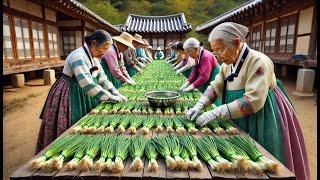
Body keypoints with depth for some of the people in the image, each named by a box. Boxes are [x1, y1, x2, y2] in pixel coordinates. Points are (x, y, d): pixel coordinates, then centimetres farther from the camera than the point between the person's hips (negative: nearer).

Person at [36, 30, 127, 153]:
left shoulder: (94, 59, 5)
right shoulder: (78, 56, -24)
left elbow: (103, 80, 7)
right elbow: (88, 84, -32)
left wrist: (117, 94, -3)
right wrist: (110, 97, -26)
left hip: (84, 97, 9)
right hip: (68, 97, -9)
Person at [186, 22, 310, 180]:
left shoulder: (259, 61, -23)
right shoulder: (228, 64, 1)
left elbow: (252, 101, -30)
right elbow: (215, 87, 4)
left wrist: (215, 113, -32)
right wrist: (199, 105, -13)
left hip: (263, 124, -6)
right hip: (240, 124, 7)